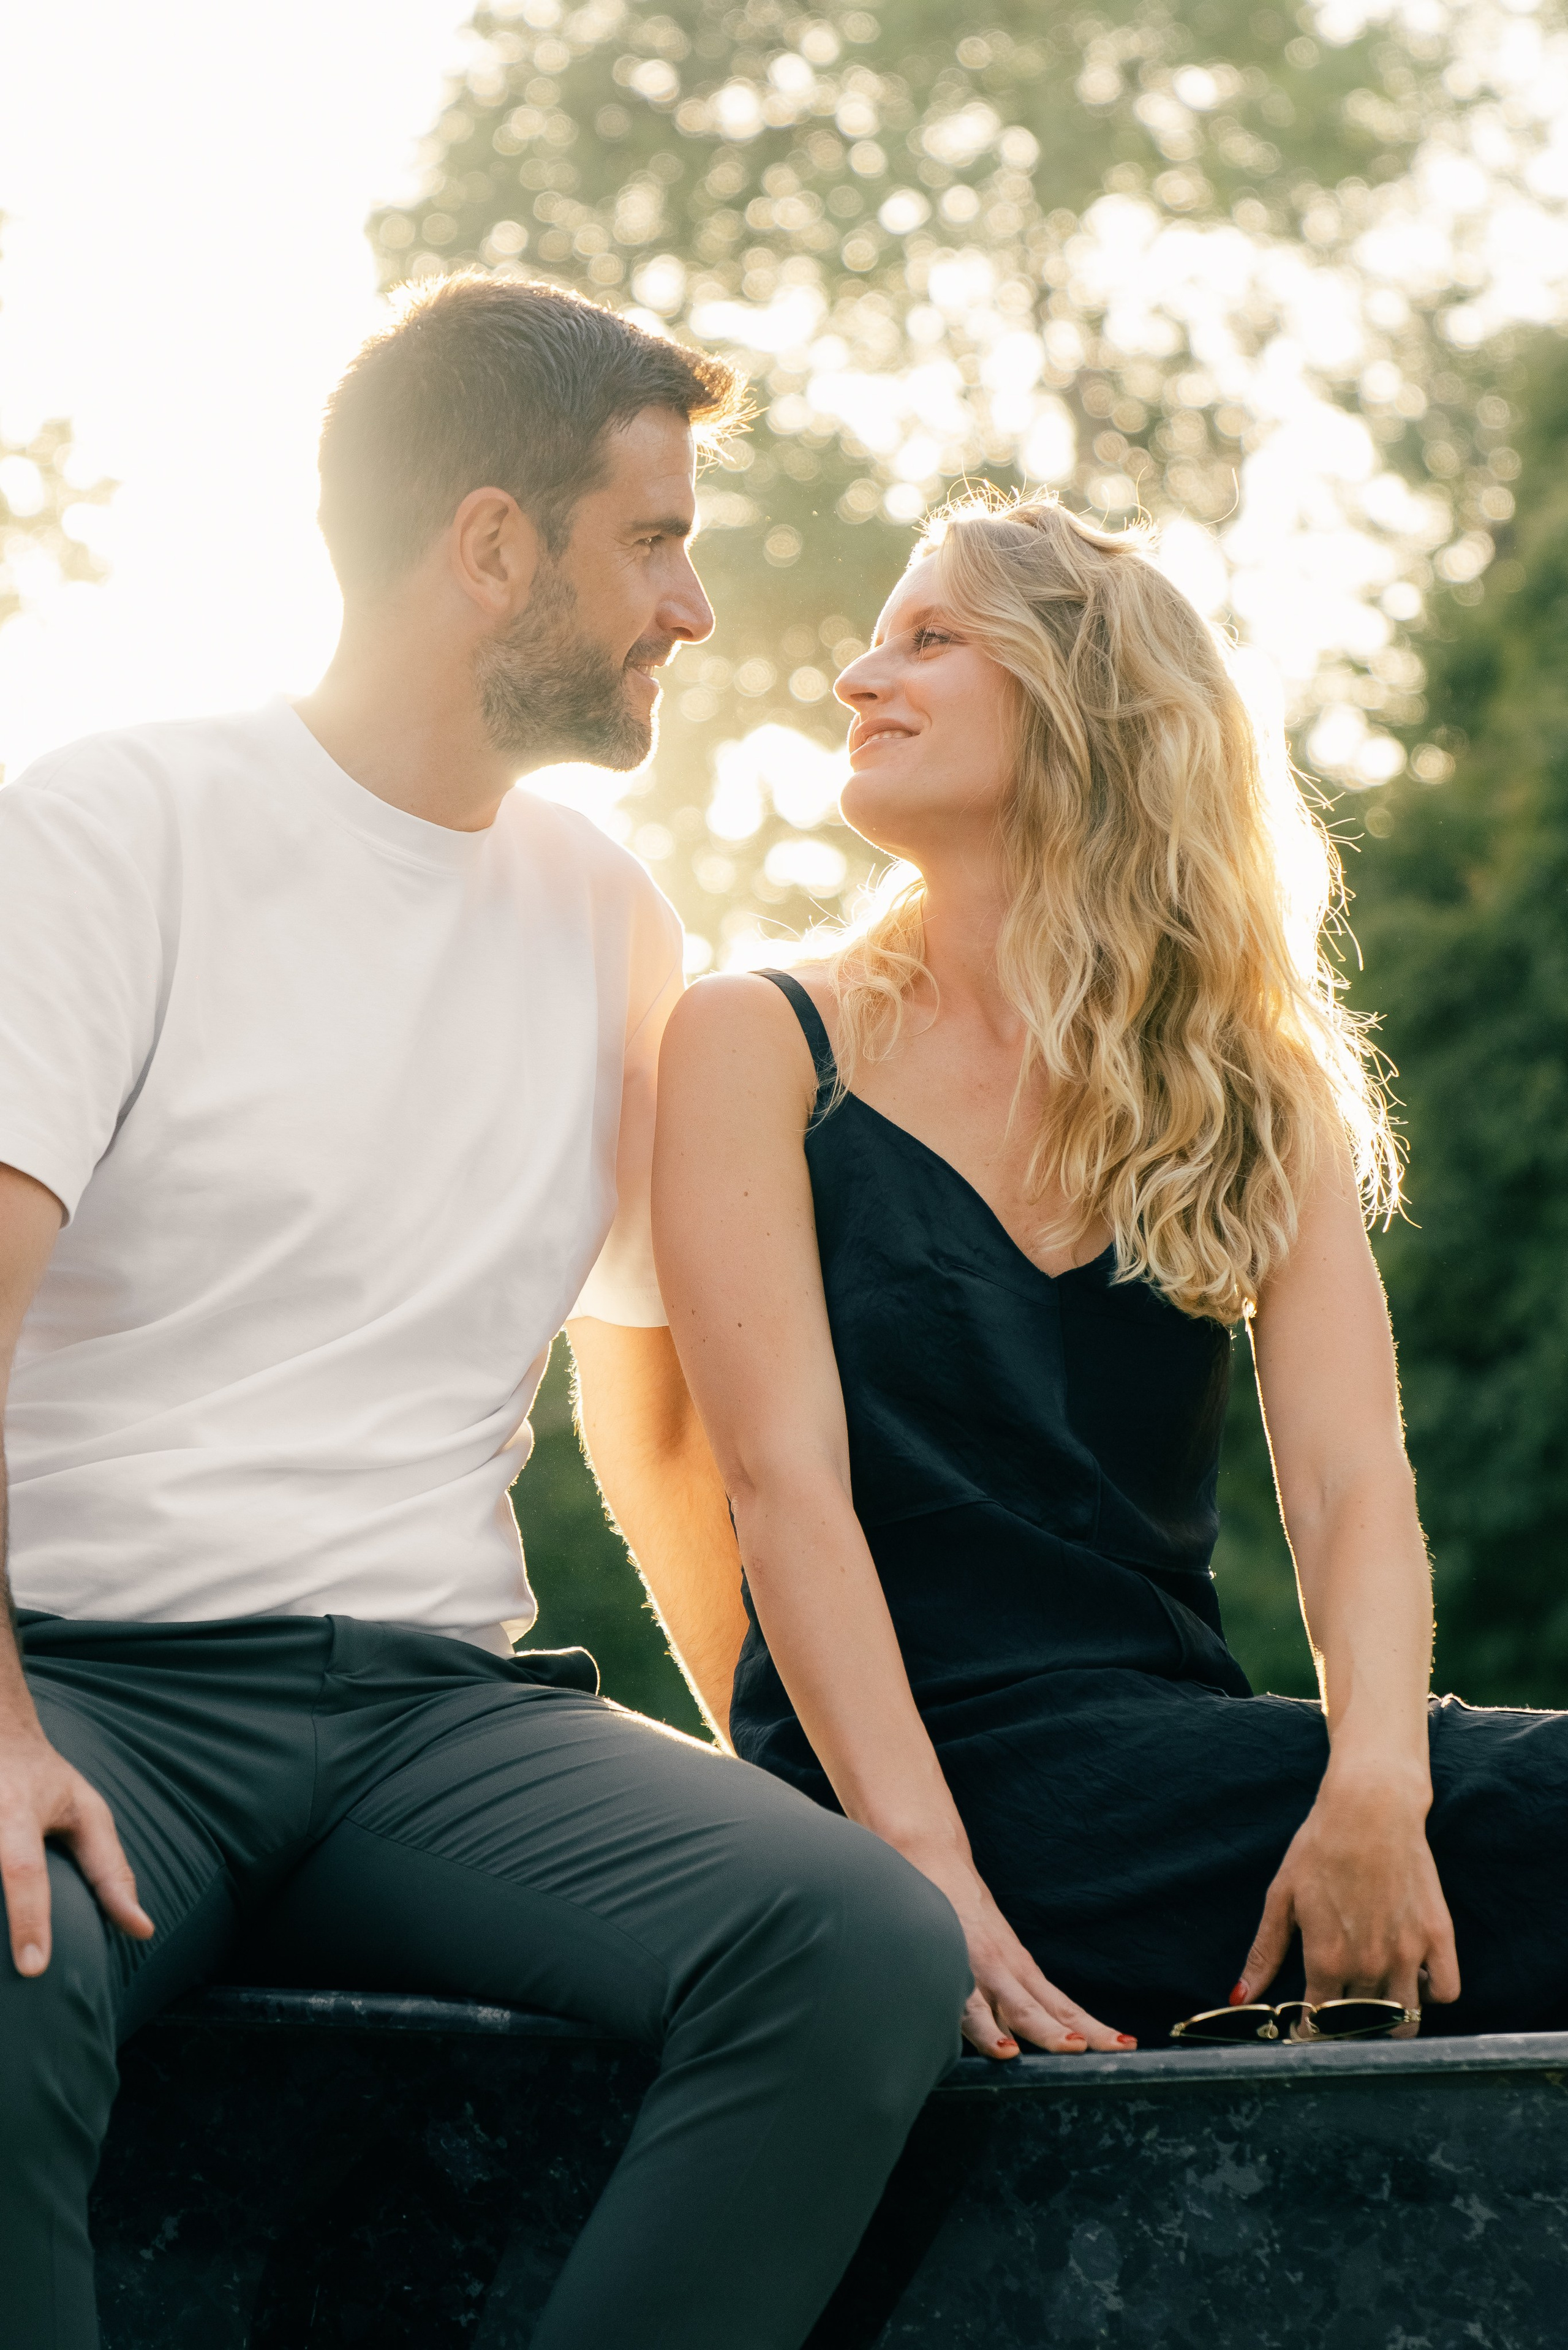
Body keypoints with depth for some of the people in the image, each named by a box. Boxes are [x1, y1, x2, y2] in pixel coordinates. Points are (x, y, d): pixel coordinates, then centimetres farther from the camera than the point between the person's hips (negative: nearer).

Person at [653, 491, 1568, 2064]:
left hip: (1185, 1747, 4)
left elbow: (1352, 1480, -1)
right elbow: (785, 1479, -7)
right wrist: (927, 1872, -22)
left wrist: (1372, 1787, -22)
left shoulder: (1262, 1095, 14)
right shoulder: (763, 1045, 5)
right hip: (930, 1769, -4)